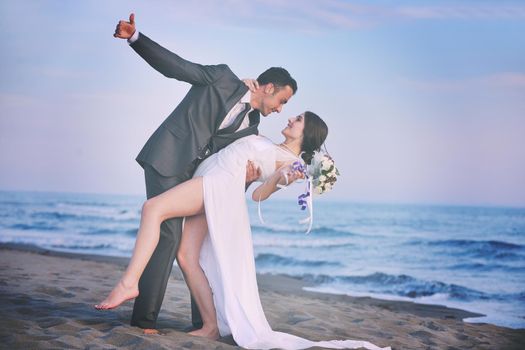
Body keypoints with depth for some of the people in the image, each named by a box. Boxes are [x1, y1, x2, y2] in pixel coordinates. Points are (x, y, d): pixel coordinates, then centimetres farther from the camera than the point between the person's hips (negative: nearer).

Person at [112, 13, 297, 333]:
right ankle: (144, 318, -9)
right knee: (169, 235, -14)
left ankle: (204, 321, 12)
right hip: (167, 162, -7)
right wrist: (135, 38, -17)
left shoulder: (250, 128, 13)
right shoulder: (223, 78, -2)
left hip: (197, 175, 7)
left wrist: (246, 179, -15)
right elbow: (176, 66, -5)